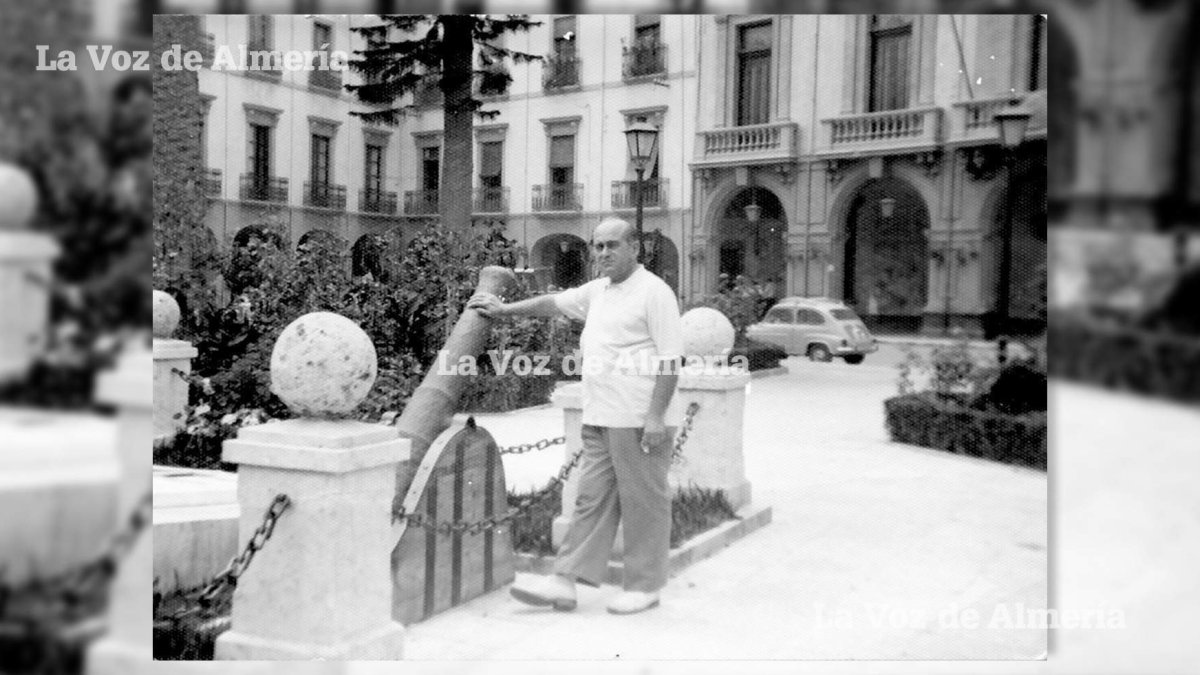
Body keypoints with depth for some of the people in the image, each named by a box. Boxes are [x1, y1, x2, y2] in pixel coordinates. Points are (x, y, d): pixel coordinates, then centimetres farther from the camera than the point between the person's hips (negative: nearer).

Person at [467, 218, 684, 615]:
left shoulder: (654, 292, -9)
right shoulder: (598, 291, 16)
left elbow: (670, 358, -14)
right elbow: (554, 303, 31)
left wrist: (656, 416, -19)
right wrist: (504, 310, 36)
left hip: (640, 421, -8)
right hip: (601, 418, 8)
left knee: (644, 503, 1)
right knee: (592, 499, 7)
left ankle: (645, 586, 11)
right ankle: (565, 582, 9)